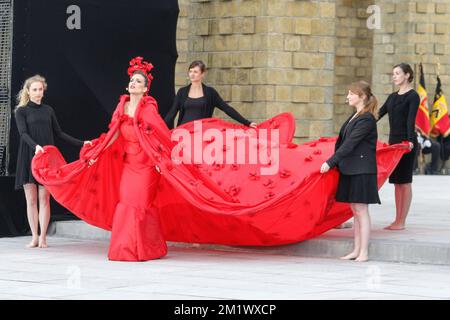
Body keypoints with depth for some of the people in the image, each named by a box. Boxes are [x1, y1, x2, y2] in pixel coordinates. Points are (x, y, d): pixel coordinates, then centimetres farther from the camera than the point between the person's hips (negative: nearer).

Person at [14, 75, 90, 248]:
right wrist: (35, 146, -30)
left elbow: (59, 133, 16)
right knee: (31, 199, -1)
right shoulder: (22, 111, 3)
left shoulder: (48, 110, 12)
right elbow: (23, 133, -11)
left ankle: (42, 237, -2)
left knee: (44, 198, -3)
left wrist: (81, 143, 10)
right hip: (28, 157, -2)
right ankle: (34, 237, 3)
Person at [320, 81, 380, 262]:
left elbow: (350, 144, -19)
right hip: (350, 169, 9)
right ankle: (356, 250, 15)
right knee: (355, 210, 11)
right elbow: (343, 141, 15)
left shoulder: (366, 119, -14)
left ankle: (364, 253, -3)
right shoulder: (355, 116, 14)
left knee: (361, 210, -6)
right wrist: (334, 162, 8)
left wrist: (330, 162, -20)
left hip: (361, 170, -9)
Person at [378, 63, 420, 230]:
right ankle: (397, 220, 11)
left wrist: (410, 140, -31)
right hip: (393, 140, 7)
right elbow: (379, 114, 17)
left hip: (406, 143, -7)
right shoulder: (393, 97, 15)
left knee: (405, 182, -4)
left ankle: (401, 222, -2)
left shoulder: (413, 96, -7)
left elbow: (411, 120, -19)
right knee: (396, 182, 8)